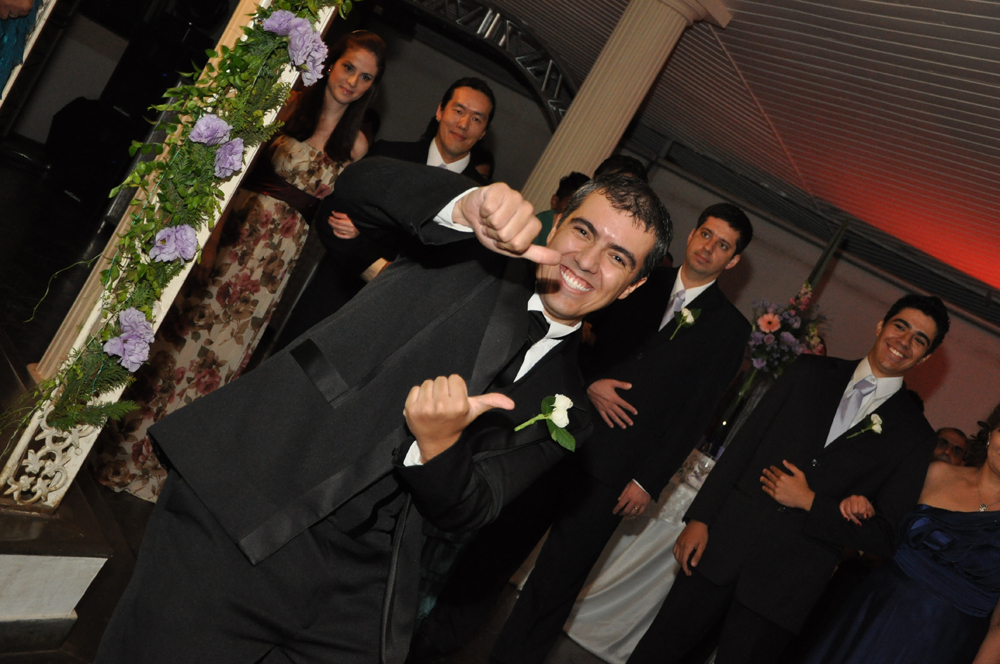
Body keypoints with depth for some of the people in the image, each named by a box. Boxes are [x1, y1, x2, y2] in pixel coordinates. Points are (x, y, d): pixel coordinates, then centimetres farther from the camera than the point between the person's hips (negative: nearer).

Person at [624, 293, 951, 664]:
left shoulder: (914, 436, 1)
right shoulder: (810, 373, 7)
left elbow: (885, 537, -1)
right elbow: (742, 447, 4)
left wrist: (809, 502, -11)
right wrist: (699, 518, -2)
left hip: (785, 586, -2)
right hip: (721, 547, 2)